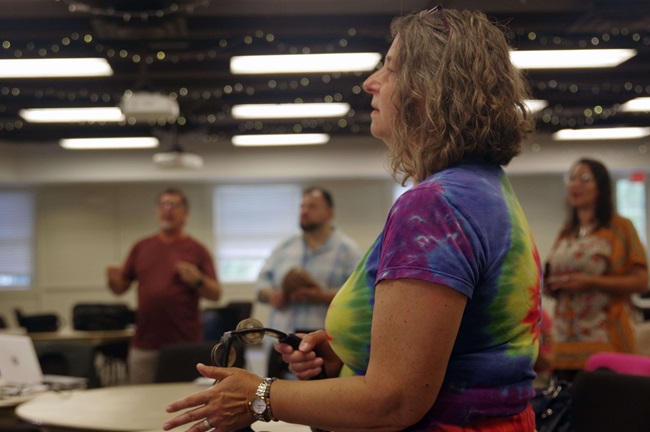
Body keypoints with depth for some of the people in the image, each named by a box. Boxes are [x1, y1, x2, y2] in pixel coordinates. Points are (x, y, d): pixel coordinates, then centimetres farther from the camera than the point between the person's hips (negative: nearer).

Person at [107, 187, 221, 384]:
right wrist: (113, 278, -7)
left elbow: (215, 294, 0)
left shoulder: (196, 250, 3)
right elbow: (120, 287, 14)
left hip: (184, 345, -3)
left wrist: (197, 281, -19)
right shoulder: (141, 247, 12)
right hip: (144, 345, 3)